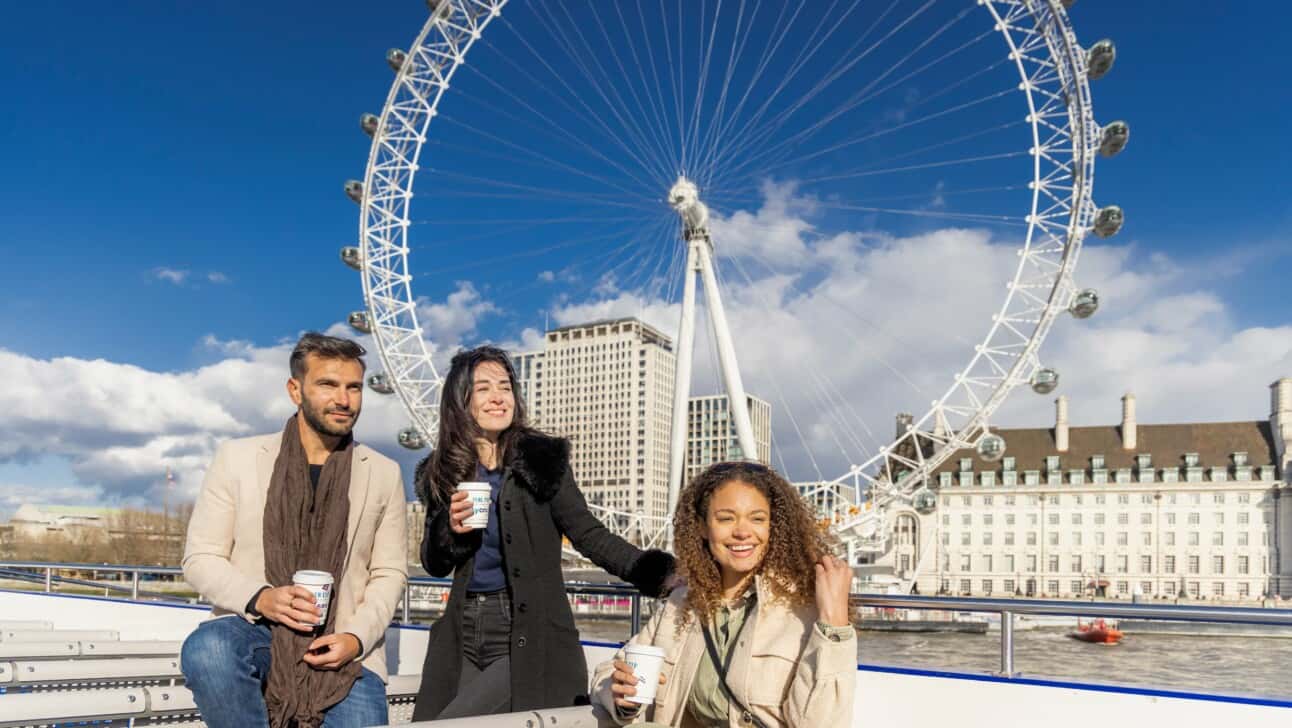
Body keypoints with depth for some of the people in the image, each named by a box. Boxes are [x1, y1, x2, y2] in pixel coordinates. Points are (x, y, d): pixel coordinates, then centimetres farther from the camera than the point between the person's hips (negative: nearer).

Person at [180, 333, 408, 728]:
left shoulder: (384, 474, 7)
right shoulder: (237, 458, 3)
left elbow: (389, 573, 8)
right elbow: (201, 558, 2)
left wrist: (356, 639, -10)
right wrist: (258, 598, -16)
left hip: (342, 651, 1)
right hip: (253, 632, 0)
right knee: (206, 649, -33)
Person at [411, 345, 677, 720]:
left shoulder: (542, 459, -5)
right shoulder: (441, 473, 7)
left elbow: (589, 535, -10)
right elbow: (434, 565, 12)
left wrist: (657, 572, -24)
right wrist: (450, 530, -10)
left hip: (528, 638, -4)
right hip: (465, 634, 5)